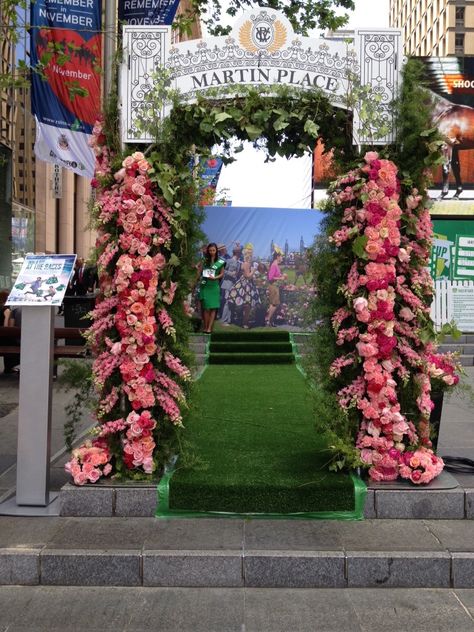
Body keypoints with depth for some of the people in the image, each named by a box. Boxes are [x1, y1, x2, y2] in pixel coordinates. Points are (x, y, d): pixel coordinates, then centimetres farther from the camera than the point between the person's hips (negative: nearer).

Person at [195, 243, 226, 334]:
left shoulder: (220, 262, 4)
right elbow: (199, 271, 6)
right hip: (205, 285, 0)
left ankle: (209, 328, -5)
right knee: (206, 307, -3)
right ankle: (205, 327, 5)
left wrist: (215, 277, -11)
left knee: (213, 308, -5)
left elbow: (222, 274, 7)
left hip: (214, 286, 0)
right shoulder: (204, 260, 5)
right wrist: (195, 282, -2)